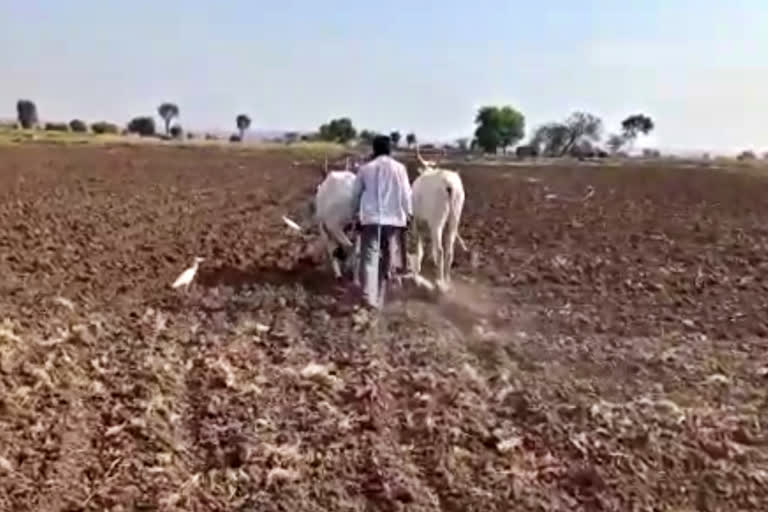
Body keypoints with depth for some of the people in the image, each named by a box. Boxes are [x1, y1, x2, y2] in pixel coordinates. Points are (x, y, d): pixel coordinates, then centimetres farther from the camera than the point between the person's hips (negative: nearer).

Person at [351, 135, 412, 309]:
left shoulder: (365, 168, 2)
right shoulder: (399, 168, 0)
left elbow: (356, 193, 11)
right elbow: (406, 194, 2)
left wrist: (356, 212, 26)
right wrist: (408, 214, 14)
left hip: (370, 217, -1)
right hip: (393, 218, 1)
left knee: (369, 256, -3)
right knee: (386, 256, 14)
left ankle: (369, 296, -20)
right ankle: (379, 297, 22)